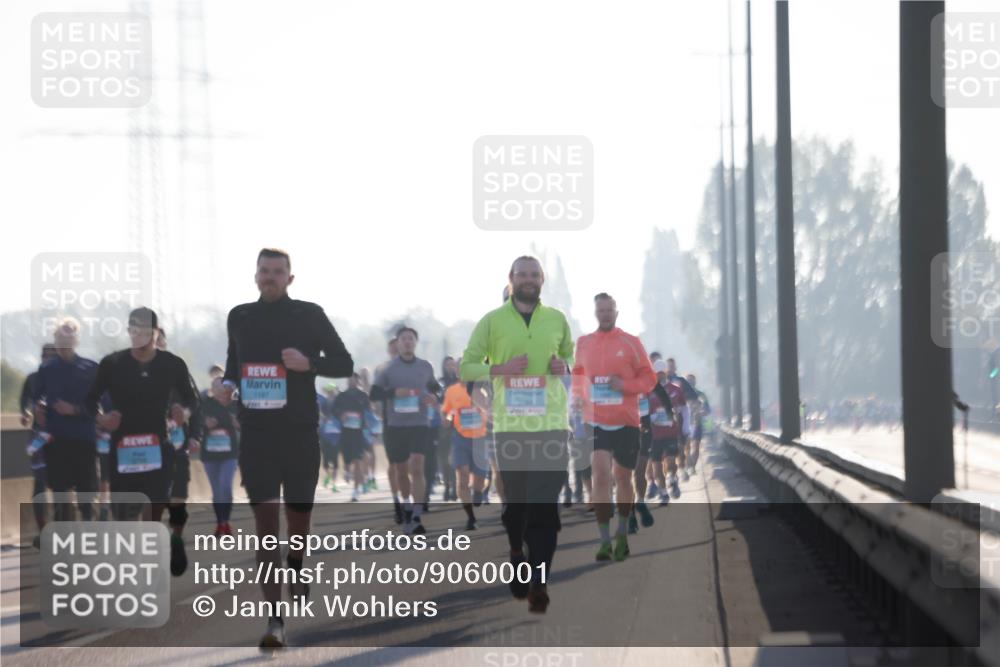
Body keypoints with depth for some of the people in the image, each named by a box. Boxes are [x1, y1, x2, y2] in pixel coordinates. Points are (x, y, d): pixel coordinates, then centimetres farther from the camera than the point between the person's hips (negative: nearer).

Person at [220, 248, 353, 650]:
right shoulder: (240, 317, 7)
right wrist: (229, 383, 4)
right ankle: (275, 622, -12)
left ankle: (296, 570, 48)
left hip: (301, 435, -1)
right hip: (257, 435, 1)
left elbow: (345, 364, 1)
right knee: (266, 525, -8)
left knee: (298, 518, 11)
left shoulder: (309, 315, -1)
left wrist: (309, 363, -17)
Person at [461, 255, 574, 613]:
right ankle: (516, 551, 37)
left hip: (551, 423, 0)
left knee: (545, 505, -10)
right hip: (510, 424, 0)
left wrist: (564, 365, 1)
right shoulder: (492, 321, 5)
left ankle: (538, 582, -13)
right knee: (515, 500, 8)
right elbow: (466, 367, 6)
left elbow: (573, 356, 25)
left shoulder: (557, 320, 11)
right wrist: (500, 369, -11)